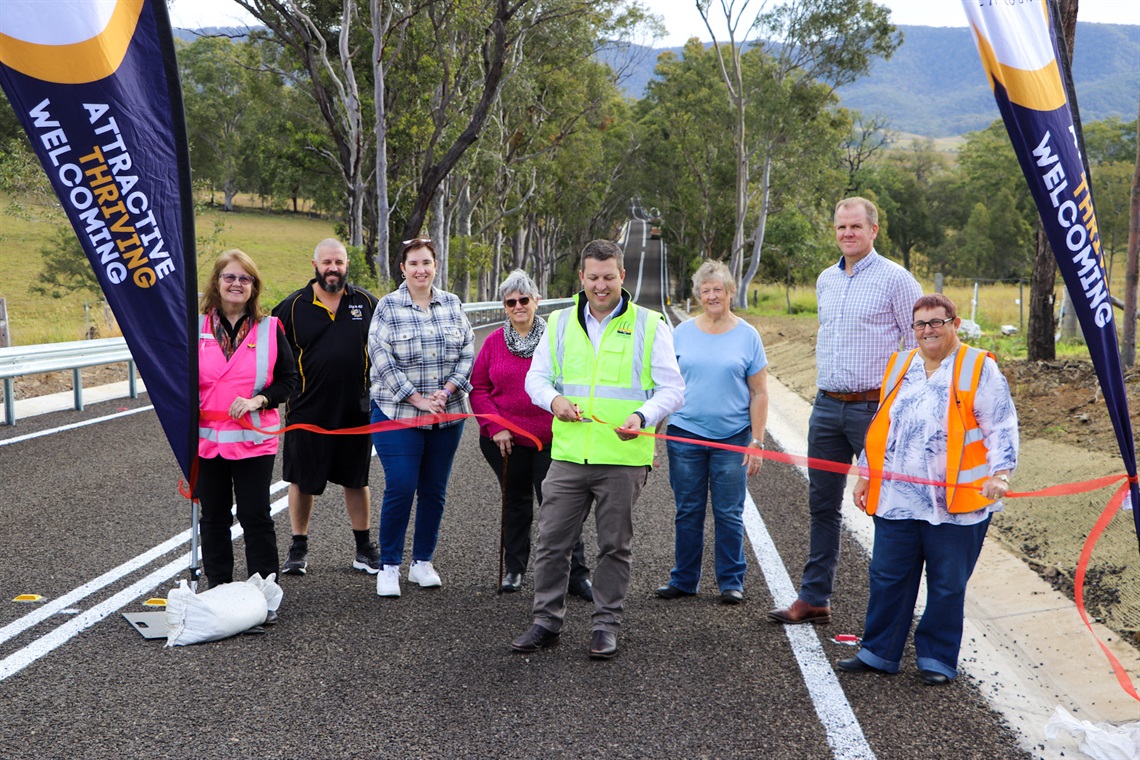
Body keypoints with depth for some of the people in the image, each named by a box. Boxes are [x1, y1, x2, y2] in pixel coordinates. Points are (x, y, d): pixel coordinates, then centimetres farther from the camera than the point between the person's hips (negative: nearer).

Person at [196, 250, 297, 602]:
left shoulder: (269, 328, 2)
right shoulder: (196, 328, 5)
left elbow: (288, 378, 3)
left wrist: (259, 400, -13)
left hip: (255, 440, -2)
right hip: (207, 438, 2)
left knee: (256, 517, 0)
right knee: (214, 517, 11)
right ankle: (217, 589, 23)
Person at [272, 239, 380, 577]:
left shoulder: (366, 303, 3)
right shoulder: (293, 306, -1)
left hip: (356, 409, 1)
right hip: (307, 411, -1)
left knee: (356, 480, 12)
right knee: (302, 480, 8)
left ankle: (364, 548, 24)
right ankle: (299, 548, 23)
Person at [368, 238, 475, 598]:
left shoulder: (452, 304, 8)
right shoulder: (387, 307, -3)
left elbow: (468, 352, 6)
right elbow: (382, 359, -9)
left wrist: (447, 390, -9)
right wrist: (417, 399, -14)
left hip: (448, 415, 4)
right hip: (397, 413, -4)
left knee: (434, 490, 9)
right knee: (400, 488, -7)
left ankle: (423, 562, 22)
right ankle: (388, 567, 7)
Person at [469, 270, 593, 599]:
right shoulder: (494, 342, 2)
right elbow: (478, 388, 4)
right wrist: (495, 427, -5)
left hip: (551, 439, -2)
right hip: (507, 439, 3)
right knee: (516, 502, 15)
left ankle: (577, 574, 6)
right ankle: (514, 569, 28)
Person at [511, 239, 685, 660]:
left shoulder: (650, 325, 0)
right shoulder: (560, 323, 10)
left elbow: (672, 389, -2)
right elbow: (536, 376, 15)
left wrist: (642, 416, -21)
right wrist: (554, 398, -8)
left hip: (624, 458, -3)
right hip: (568, 454, 3)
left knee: (614, 545, 7)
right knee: (552, 540, 6)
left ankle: (606, 625, 21)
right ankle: (547, 621, 20)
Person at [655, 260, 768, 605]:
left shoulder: (747, 336, 2)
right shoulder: (682, 333, 6)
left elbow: (759, 393, 2)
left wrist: (756, 441, -4)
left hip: (732, 438, -1)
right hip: (685, 436, 1)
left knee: (729, 514, 4)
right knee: (688, 512, 8)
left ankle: (731, 582, 16)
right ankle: (683, 579, 19)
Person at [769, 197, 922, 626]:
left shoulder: (895, 279, -6)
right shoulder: (825, 281, 13)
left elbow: (921, 344, -6)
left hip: (874, 409, -6)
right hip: (827, 406, 6)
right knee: (822, 505, 10)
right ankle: (813, 599, 18)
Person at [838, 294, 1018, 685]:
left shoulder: (979, 368, -2)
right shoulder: (899, 366, 14)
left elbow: (1001, 428, -5)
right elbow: (880, 425, 20)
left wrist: (999, 473, -18)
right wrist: (866, 474, 18)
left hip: (955, 504, -4)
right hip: (897, 499, 5)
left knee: (947, 585, 6)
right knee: (888, 577, 10)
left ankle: (937, 659, 21)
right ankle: (878, 652, 23)